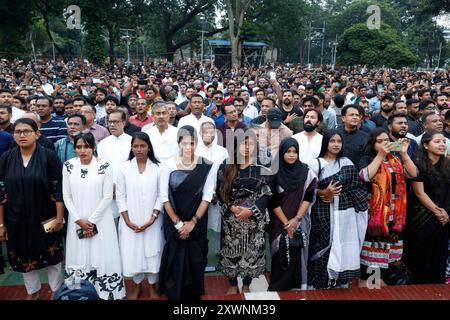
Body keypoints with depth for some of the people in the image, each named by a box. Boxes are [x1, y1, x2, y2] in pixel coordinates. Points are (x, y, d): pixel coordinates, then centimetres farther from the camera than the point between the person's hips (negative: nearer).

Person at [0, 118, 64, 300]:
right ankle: (33, 290, 39)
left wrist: (59, 217, -12)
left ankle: (56, 288, 34)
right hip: (17, 219, 3)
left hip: (45, 217, -3)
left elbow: (58, 189, -10)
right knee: (24, 255, 16)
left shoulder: (48, 156, -11)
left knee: (51, 254, 11)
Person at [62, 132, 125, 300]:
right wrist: (79, 220, -7)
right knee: (79, 257, 10)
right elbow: (66, 196, 2)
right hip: (77, 221, 3)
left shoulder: (104, 166, -8)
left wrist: (91, 221, -10)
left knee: (102, 257, 2)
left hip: (100, 220, -2)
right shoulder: (68, 166, 0)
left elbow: (107, 197, -8)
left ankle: (106, 292, 19)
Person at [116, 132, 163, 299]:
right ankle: (137, 285, 31)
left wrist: (152, 219, -12)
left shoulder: (157, 167, -3)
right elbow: (121, 196, 0)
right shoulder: (124, 168, 0)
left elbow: (161, 195, -3)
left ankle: (152, 286, 29)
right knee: (132, 253, 8)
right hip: (130, 222, 1)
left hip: (152, 222, -1)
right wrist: (127, 221, -8)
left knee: (152, 252, 6)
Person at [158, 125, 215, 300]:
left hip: (197, 222, 1)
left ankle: (194, 293, 33)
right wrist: (178, 223, -9)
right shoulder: (168, 165, -10)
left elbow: (207, 196, -6)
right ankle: (174, 293, 30)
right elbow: (164, 197, -8)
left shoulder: (205, 166, -7)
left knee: (195, 259, 10)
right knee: (175, 258, 6)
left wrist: (193, 222, -10)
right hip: (173, 222, -1)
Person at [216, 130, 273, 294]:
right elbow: (220, 191, 2)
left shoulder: (262, 168, -2)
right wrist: (232, 208, -12)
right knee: (231, 250, 8)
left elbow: (266, 194, -4)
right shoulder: (226, 167, 3)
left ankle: (246, 285, 26)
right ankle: (232, 284, 27)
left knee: (251, 251, 6)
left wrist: (251, 210, -15)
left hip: (254, 218, -1)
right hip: (231, 218, 1)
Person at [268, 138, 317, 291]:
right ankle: (278, 288, 18)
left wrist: (296, 219, -9)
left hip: (300, 222, 1)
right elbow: (273, 201, -7)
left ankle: (299, 285, 20)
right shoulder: (275, 173, -7)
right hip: (279, 223, -1)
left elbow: (309, 197, -2)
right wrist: (286, 223, -8)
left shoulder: (306, 172, -2)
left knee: (297, 253, 3)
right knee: (281, 256, 2)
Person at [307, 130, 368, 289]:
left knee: (343, 247, 3)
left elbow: (355, 187, 5)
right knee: (324, 247, -1)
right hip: (323, 212, -2)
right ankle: (321, 283, 11)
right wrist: (323, 193, -19)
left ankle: (341, 282, 16)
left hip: (345, 212, 3)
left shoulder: (346, 163, 10)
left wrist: (335, 195, -9)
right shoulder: (315, 163, 1)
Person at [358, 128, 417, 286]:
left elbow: (413, 174, 0)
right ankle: (369, 279, 11)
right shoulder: (367, 159, -4)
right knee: (374, 253, -2)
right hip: (375, 212, -5)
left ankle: (390, 278, 27)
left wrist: (404, 153, -9)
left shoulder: (396, 161, 12)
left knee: (392, 248, 13)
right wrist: (380, 155, -21)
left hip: (395, 213, 5)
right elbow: (365, 176, -22)